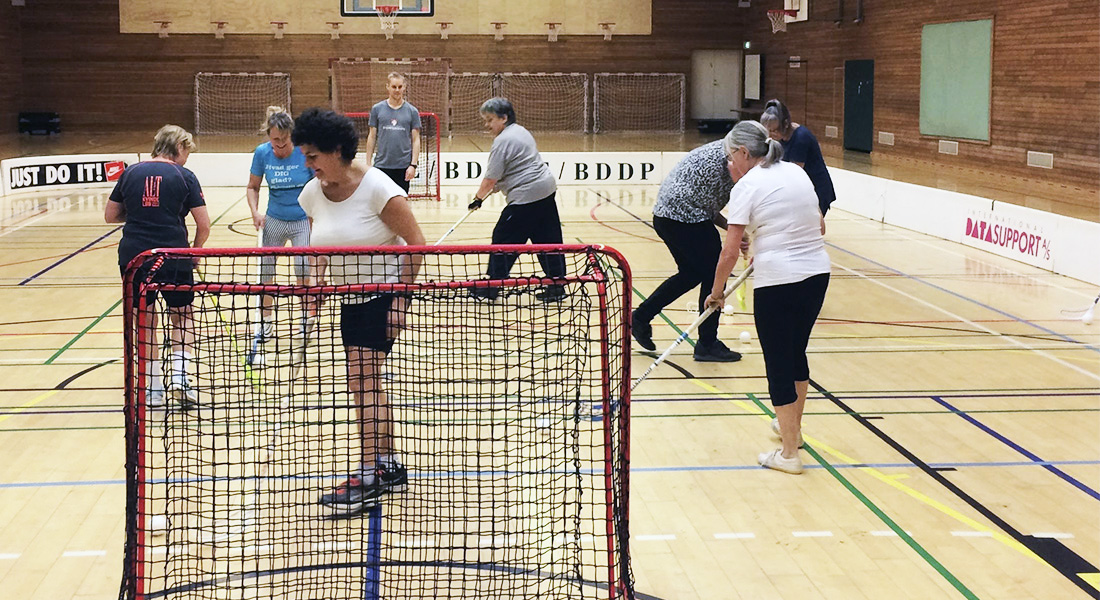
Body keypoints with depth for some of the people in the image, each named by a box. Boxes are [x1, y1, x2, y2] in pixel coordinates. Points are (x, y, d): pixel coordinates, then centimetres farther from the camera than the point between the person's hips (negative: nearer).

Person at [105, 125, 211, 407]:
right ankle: (178, 376, 1)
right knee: (181, 317, 16)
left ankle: (153, 389, 17)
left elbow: (110, 215, 12)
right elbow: (204, 225, -3)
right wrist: (194, 252, 13)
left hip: (133, 256, 2)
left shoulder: (131, 173, 7)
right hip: (173, 255, -2)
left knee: (145, 321, 14)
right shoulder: (184, 177, -1)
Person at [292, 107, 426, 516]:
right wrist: (317, 285, 0)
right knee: (365, 383, 11)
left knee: (363, 379, -14)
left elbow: (415, 244, -16)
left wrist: (399, 299, -19)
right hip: (349, 299, 7)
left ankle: (367, 477, -14)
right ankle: (389, 466, 22)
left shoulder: (377, 188, -19)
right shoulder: (312, 194, 0)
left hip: (384, 292, -7)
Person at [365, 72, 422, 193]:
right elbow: (372, 137, 7)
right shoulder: (377, 109, 4)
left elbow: (416, 140, 3)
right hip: (382, 165, 0)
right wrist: (368, 164, 2)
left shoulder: (412, 111, 3)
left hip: (403, 166, 0)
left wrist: (413, 165, -7)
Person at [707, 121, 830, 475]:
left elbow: (730, 251, -10)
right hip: (817, 272, 7)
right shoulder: (797, 172, 11)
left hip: (776, 281, -7)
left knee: (779, 365, 3)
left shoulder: (747, 186, -9)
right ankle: (792, 427, 41)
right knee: (796, 352, 25)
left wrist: (716, 291, 0)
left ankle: (789, 454, 6)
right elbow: (818, 226, 19)